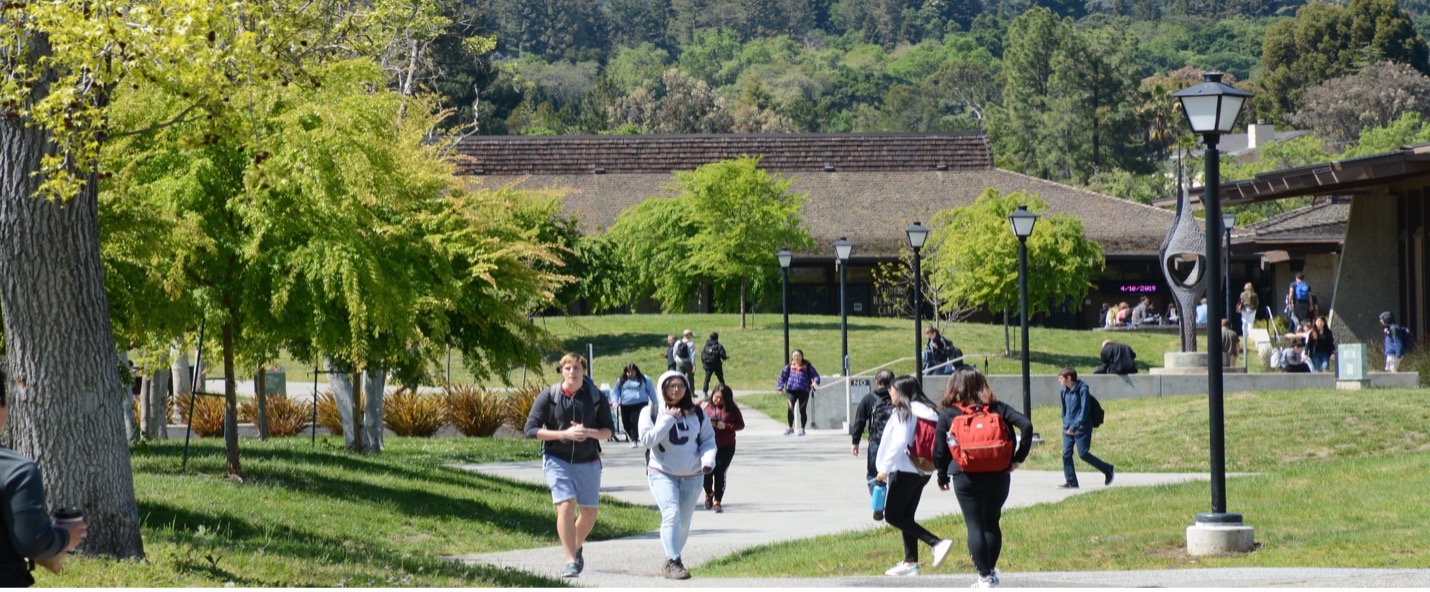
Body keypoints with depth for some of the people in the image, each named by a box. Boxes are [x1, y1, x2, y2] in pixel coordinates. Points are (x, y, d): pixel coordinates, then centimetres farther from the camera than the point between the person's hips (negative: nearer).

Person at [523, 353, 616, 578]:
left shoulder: (596, 397, -1)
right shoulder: (548, 396, -6)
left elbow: (609, 430, 5)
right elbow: (530, 429, -8)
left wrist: (590, 432, -18)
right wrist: (564, 434, -19)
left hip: (588, 462, 3)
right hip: (557, 460, -3)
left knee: (589, 512, 8)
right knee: (566, 506, -18)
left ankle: (576, 547, 38)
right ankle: (571, 561, -14)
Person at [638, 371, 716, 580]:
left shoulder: (697, 413, 4)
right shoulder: (651, 413, -4)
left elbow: (708, 439, 8)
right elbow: (647, 440, -15)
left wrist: (708, 459, -11)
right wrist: (668, 419, -18)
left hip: (692, 476, 3)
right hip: (662, 474, -3)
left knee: (684, 522, 8)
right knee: (671, 514, -21)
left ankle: (672, 559, 25)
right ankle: (673, 561, -21)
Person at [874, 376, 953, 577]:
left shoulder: (904, 412, -12)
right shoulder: (928, 411, 12)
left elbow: (899, 443, -20)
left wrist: (885, 468, -14)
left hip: (905, 470, -9)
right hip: (923, 471, 9)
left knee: (892, 515, -4)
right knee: (906, 516, 15)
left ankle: (937, 543, -17)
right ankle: (910, 563, 12)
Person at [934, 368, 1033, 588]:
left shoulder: (947, 414, 0)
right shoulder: (997, 408, 4)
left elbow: (939, 451, 0)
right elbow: (1026, 425, -6)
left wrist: (942, 477, 13)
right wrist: (1018, 458, 1)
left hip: (966, 477, -2)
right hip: (998, 476, 2)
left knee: (975, 526, 2)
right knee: (992, 523, 16)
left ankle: (985, 576, 0)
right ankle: (990, 571, 21)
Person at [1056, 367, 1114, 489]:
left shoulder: (1082, 389, -13)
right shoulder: (1064, 391, 8)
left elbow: (1084, 410, -17)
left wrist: (1074, 427, -21)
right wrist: (1065, 424, 9)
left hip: (1081, 428, -7)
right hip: (1068, 428, 7)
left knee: (1083, 454, -7)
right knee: (1066, 454, -1)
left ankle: (1108, 469, 10)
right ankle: (1071, 482, 4)